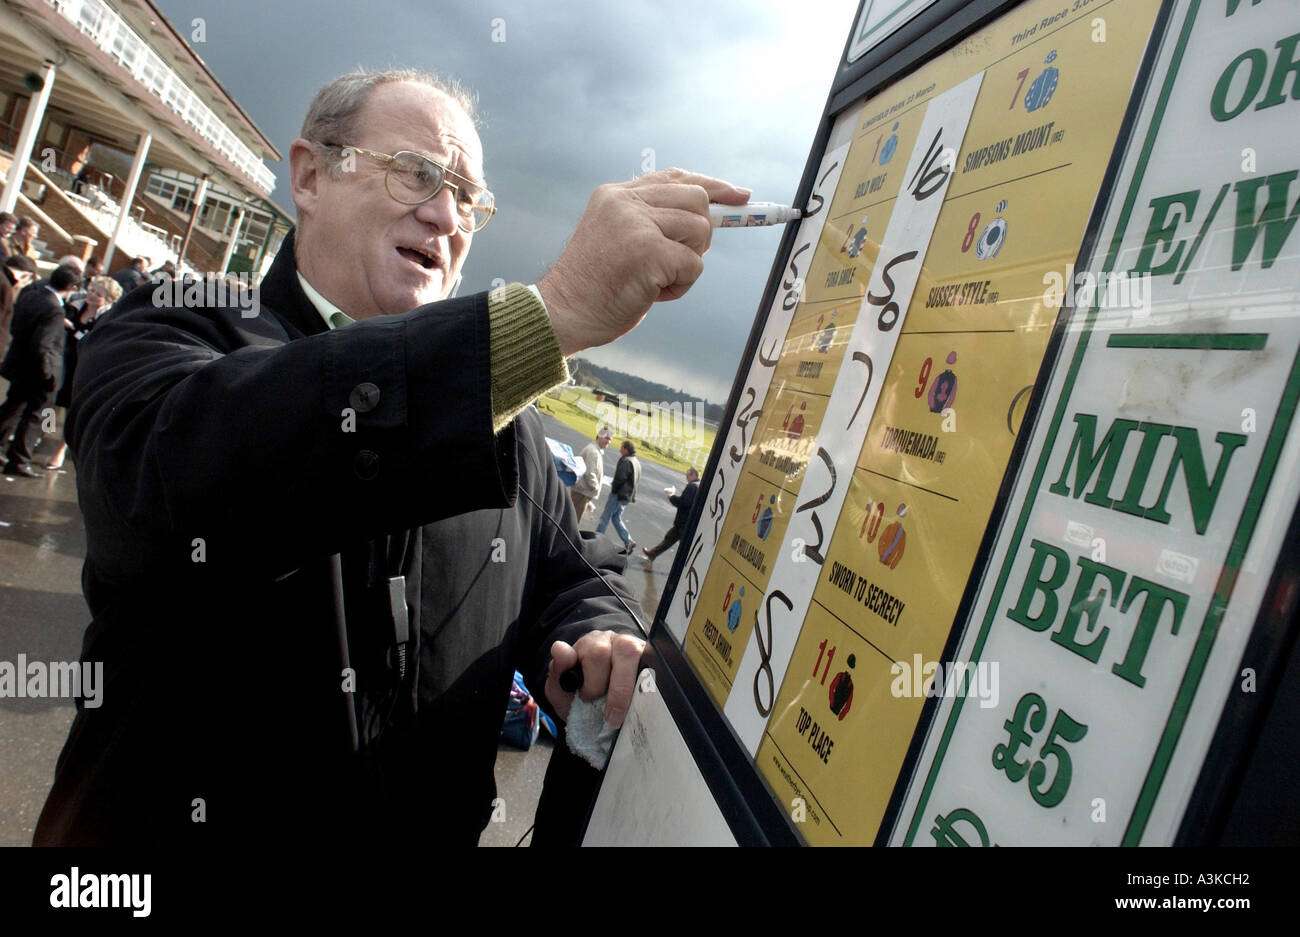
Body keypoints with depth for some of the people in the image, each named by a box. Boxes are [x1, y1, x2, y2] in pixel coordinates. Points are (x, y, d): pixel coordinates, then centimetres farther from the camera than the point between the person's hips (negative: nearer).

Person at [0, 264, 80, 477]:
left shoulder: (28, 296, 0)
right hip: (37, 372, -8)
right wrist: (47, 373, -19)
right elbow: (41, 346, -29)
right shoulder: (54, 310, -27)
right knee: (34, 416, 6)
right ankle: (18, 462, 12)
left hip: (18, 363, 8)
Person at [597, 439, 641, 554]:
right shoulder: (637, 462, 13)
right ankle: (628, 541, 11)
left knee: (605, 517, 1)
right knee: (616, 518, 16)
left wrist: (613, 490, -6)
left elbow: (620, 479, -22)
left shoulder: (626, 461, -18)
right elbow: (637, 481, 16)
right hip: (628, 496, 9)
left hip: (619, 495, -9)